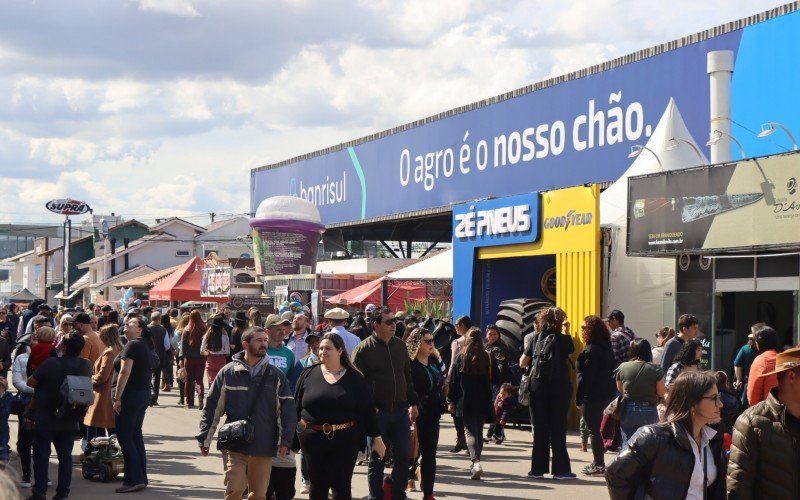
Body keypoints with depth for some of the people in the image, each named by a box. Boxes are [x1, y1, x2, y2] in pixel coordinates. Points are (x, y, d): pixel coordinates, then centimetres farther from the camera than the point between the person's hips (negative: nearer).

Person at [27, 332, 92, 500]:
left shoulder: (51, 364, -20)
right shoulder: (86, 366, -7)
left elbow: (30, 382, -9)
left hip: (45, 418, -4)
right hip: (69, 419, 4)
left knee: (41, 454, 5)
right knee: (65, 455, 11)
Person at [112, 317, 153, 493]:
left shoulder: (132, 345, -14)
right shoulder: (143, 345, 15)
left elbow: (125, 372, -21)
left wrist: (117, 398, -20)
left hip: (131, 395, -9)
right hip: (144, 394, 9)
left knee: (124, 437, -5)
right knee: (136, 435, 13)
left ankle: (134, 480, -5)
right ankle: (141, 478, 16)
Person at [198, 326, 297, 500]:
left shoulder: (276, 376, 4)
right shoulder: (228, 373, 1)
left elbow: (287, 409, 3)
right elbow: (213, 407, 4)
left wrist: (285, 440, -4)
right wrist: (204, 438, 3)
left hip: (264, 446, 2)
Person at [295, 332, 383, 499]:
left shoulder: (355, 378, -1)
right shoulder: (309, 375, 3)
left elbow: (367, 409, 1)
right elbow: (296, 407, 6)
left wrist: (376, 437, 1)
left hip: (345, 441, -2)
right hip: (313, 440, 2)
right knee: (318, 486, 12)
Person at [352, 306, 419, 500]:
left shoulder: (400, 346, 9)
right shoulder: (363, 349, -8)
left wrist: (413, 403, 14)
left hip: (400, 410, 5)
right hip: (377, 412, -5)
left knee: (404, 455, 7)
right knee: (376, 458, 5)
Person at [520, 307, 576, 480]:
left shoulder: (535, 338, 1)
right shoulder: (563, 339, -5)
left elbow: (522, 363, 2)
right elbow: (571, 350, 17)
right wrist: (567, 332, 21)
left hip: (538, 386, 1)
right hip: (559, 387, -1)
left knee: (539, 429, 7)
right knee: (558, 429, 5)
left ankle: (538, 469, 8)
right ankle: (560, 469, 5)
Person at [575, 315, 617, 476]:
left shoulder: (591, 351, -17)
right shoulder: (607, 347, 11)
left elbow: (585, 377, -20)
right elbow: (612, 371, 15)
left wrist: (579, 400, -17)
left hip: (593, 396, -9)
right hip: (608, 395, 9)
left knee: (594, 430, -3)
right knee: (600, 429, 17)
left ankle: (599, 465, 0)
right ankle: (598, 462, 24)